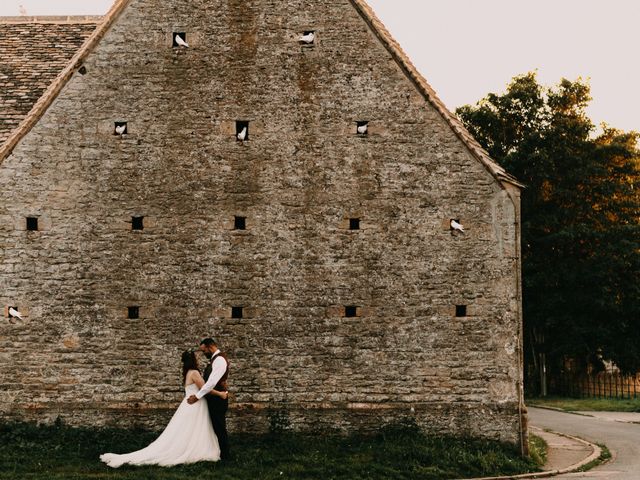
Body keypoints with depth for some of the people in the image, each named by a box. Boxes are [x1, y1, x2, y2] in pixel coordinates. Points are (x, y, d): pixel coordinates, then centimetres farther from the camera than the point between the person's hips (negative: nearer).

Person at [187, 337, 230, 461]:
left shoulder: (220, 359, -18)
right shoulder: (215, 359, 15)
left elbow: (212, 382, -25)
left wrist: (197, 396, -23)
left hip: (218, 399, -10)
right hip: (213, 398, 10)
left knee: (219, 428, -3)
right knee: (215, 427, 13)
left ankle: (224, 456, 5)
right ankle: (220, 453, 20)